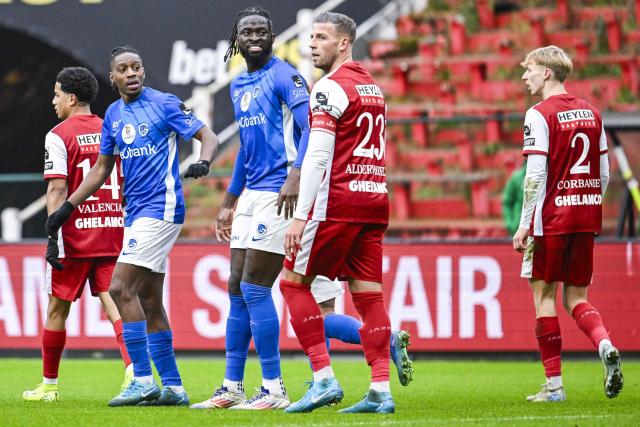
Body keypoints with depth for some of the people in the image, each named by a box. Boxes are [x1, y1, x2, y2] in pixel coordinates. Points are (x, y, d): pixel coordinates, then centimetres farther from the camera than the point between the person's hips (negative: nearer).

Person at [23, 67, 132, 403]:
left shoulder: (59, 136, -6)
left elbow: (57, 189, -13)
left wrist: (53, 236, -14)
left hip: (74, 236, -4)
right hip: (112, 231, 4)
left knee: (57, 308, 8)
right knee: (113, 302, -2)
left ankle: (49, 384, 17)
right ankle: (133, 369, -25)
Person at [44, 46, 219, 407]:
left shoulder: (164, 105, -7)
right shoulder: (113, 115, 13)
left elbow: (209, 137, -8)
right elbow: (102, 169, 21)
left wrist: (203, 162, -29)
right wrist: (67, 208, 16)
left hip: (161, 208, -8)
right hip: (136, 212, 8)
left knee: (122, 288, -15)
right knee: (149, 302, 8)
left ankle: (143, 381, -13)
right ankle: (173, 387, 13)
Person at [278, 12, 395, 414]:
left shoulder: (331, 88, -10)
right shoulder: (372, 87, 18)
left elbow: (317, 157, -16)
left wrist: (300, 216, -18)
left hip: (337, 201, -8)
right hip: (374, 200, 8)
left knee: (293, 282, 2)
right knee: (369, 294, 5)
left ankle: (325, 378, -6)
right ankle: (381, 391, -2)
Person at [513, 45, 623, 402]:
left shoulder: (540, 115, -9)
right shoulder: (591, 113, 11)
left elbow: (535, 176, -15)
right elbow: (604, 174, 13)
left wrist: (524, 225, -11)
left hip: (551, 219, -6)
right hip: (587, 218, 6)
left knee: (544, 293, 4)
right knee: (576, 297, 12)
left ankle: (554, 384, 3)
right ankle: (605, 346, -16)